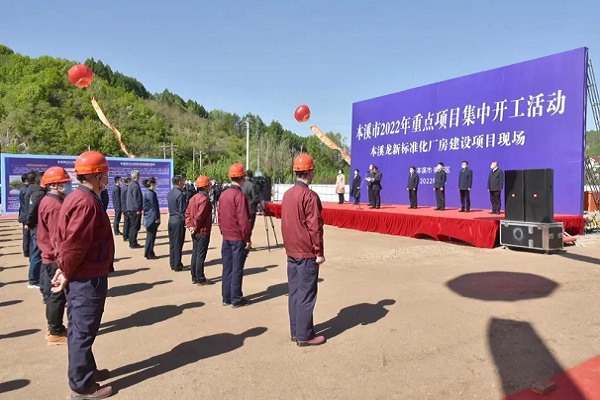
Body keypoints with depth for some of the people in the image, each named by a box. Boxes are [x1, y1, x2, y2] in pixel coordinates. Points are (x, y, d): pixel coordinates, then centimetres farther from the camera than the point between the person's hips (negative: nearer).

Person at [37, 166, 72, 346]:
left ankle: (55, 328, 29)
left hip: (51, 257, 10)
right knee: (57, 296, 1)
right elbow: (57, 238, -24)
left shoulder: (47, 202, 11)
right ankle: (56, 333, 12)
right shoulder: (55, 206, -21)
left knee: (54, 295, 18)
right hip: (56, 259, -10)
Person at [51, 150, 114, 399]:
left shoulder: (77, 198, 10)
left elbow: (65, 237, 13)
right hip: (87, 279, -10)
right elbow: (74, 244, -24)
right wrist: (66, 273, -12)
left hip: (82, 277, 10)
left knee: (81, 329, 20)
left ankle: (87, 370, 37)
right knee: (83, 331, 3)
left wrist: (65, 269, 10)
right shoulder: (87, 203, -23)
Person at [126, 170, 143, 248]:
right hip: (135, 209, -10)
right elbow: (137, 198, -20)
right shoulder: (135, 185, -18)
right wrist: (138, 209, -17)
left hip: (131, 209, 10)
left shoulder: (131, 184, 13)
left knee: (132, 226, 17)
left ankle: (132, 242, 25)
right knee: (135, 226, -3)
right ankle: (133, 243, 1)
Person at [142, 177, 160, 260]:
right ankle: (149, 254, 6)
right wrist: (157, 218, -14)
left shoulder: (147, 193, 12)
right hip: (152, 218, -10)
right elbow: (153, 207, -17)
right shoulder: (151, 193, -17)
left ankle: (148, 253, 23)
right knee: (151, 236, -1)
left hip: (148, 218, 10)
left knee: (150, 236, 15)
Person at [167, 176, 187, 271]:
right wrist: (185, 221, -8)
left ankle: (172, 264, 22)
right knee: (178, 244, 0)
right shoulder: (180, 194, -17)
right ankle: (177, 266, 7)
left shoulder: (170, 193, 8)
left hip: (171, 220, 8)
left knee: (172, 244, 14)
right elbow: (182, 210, -16)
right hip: (179, 221, -8)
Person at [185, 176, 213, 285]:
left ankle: (194, 277, 23)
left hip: (195, 232, 9)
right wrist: (195, 227, -13)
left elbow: (187, 212, 7)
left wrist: (189, 225, 0)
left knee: (195, 254, 14)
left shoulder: (193, 198, 10)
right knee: (201, 255, -1)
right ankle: (200, 279, 6)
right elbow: (199, 216, -24)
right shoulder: (205, 199, -18)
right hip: (203, 232, -9)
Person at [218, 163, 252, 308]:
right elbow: (244, 220, -19)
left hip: (226, 237, 7)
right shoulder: (240, 195, -17)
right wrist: (248, 239, -11)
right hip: (238, 238, -7)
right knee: (237, 269, 1)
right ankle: (236, 299, 9)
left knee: (227, 268, 13)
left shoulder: (223, 194, 6)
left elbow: (220, 216, 12)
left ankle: (226, 298, 20)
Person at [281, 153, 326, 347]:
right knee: (306, 295, 0)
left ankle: (295, 331, 23)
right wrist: (319, 252, -11)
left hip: (291, 252, 8)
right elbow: (315, 227, -17)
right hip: (307, 254, -8)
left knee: (294, 292, 14)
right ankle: (304, 336, 8)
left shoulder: (287, 194, 8)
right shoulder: (309, 196, -16)